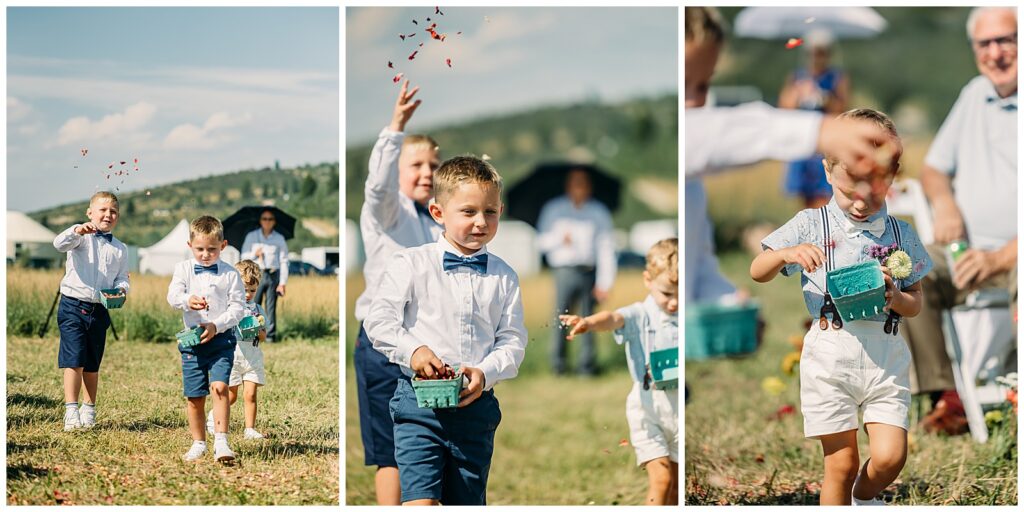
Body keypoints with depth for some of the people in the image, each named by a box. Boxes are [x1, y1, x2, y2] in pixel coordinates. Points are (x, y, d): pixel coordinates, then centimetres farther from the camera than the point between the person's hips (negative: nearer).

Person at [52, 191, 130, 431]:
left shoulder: (120, 249, 11)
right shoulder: (82, 238, -2)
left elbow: (122, 277, 12)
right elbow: (60, 244, -21)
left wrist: (121, 289, -11)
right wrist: (78, 231, -40)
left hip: (99, 310, 4)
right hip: (73, 306, -4)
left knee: (92, 364, 12)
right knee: (74, 360, -10)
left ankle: (89, 408, 24)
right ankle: (71, 410, -8)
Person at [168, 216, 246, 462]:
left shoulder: (230, 274, 1)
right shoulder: (183, 269, 5)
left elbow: (238, 308, -3)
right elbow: (173, 295, -9)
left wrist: (216, 326, -18)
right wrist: (188, 301, -32)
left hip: (221, 338, -2)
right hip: (192, 340, 2)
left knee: (219, 387, -18)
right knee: (194, 396, 6)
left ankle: (221, 442, -18)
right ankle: (198, 443, 21)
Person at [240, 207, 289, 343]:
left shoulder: (279, 239, 6)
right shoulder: (251, 236, 8)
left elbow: (284, 261, 4)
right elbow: (244, 256, 10)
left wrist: (283, 282, -3)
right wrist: (254, 254, -11)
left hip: (273, 275, 0)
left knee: (271, 307, -2)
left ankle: (271, 335, 3)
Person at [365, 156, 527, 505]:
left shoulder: (504, 277, 7)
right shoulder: (411, 264, -1)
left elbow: (513, 340, 5)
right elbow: (378, 320, -5)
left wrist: (485, 373, -13)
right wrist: (412, 351, -20)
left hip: (476, 403, 3)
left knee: (467, 503, 11)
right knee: (420, 502, -15)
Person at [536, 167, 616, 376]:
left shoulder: (599, 213, 8)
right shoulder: (554, 209, 10)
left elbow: (606, 249, 5)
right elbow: (542, 241, 12)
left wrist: (604, 282, -2)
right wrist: (560, 238, -9)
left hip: (590, 273, 0)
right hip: (565, 271, 0)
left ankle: (587, 365, 5)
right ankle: (558, 364, -1)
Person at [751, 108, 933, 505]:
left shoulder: (901, 234, 9)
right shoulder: (810, 225, 4)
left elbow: (916, 304, 14)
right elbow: (757, 273, 3)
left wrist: (895, 298, -9)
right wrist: (786, 254, -18)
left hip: (886, 355, 2)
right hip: (830, 352, -2)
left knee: (889, 457, -8)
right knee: (841, 462, 1)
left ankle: (865, 498, 24)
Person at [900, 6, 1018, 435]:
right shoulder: (974, 96, 16)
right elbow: (933, 169, 24)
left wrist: (1001, 258, -22)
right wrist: (944, 202, 0)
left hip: (1015, 255, -6)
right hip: (966, 250, 6)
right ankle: (948, 397, -23)